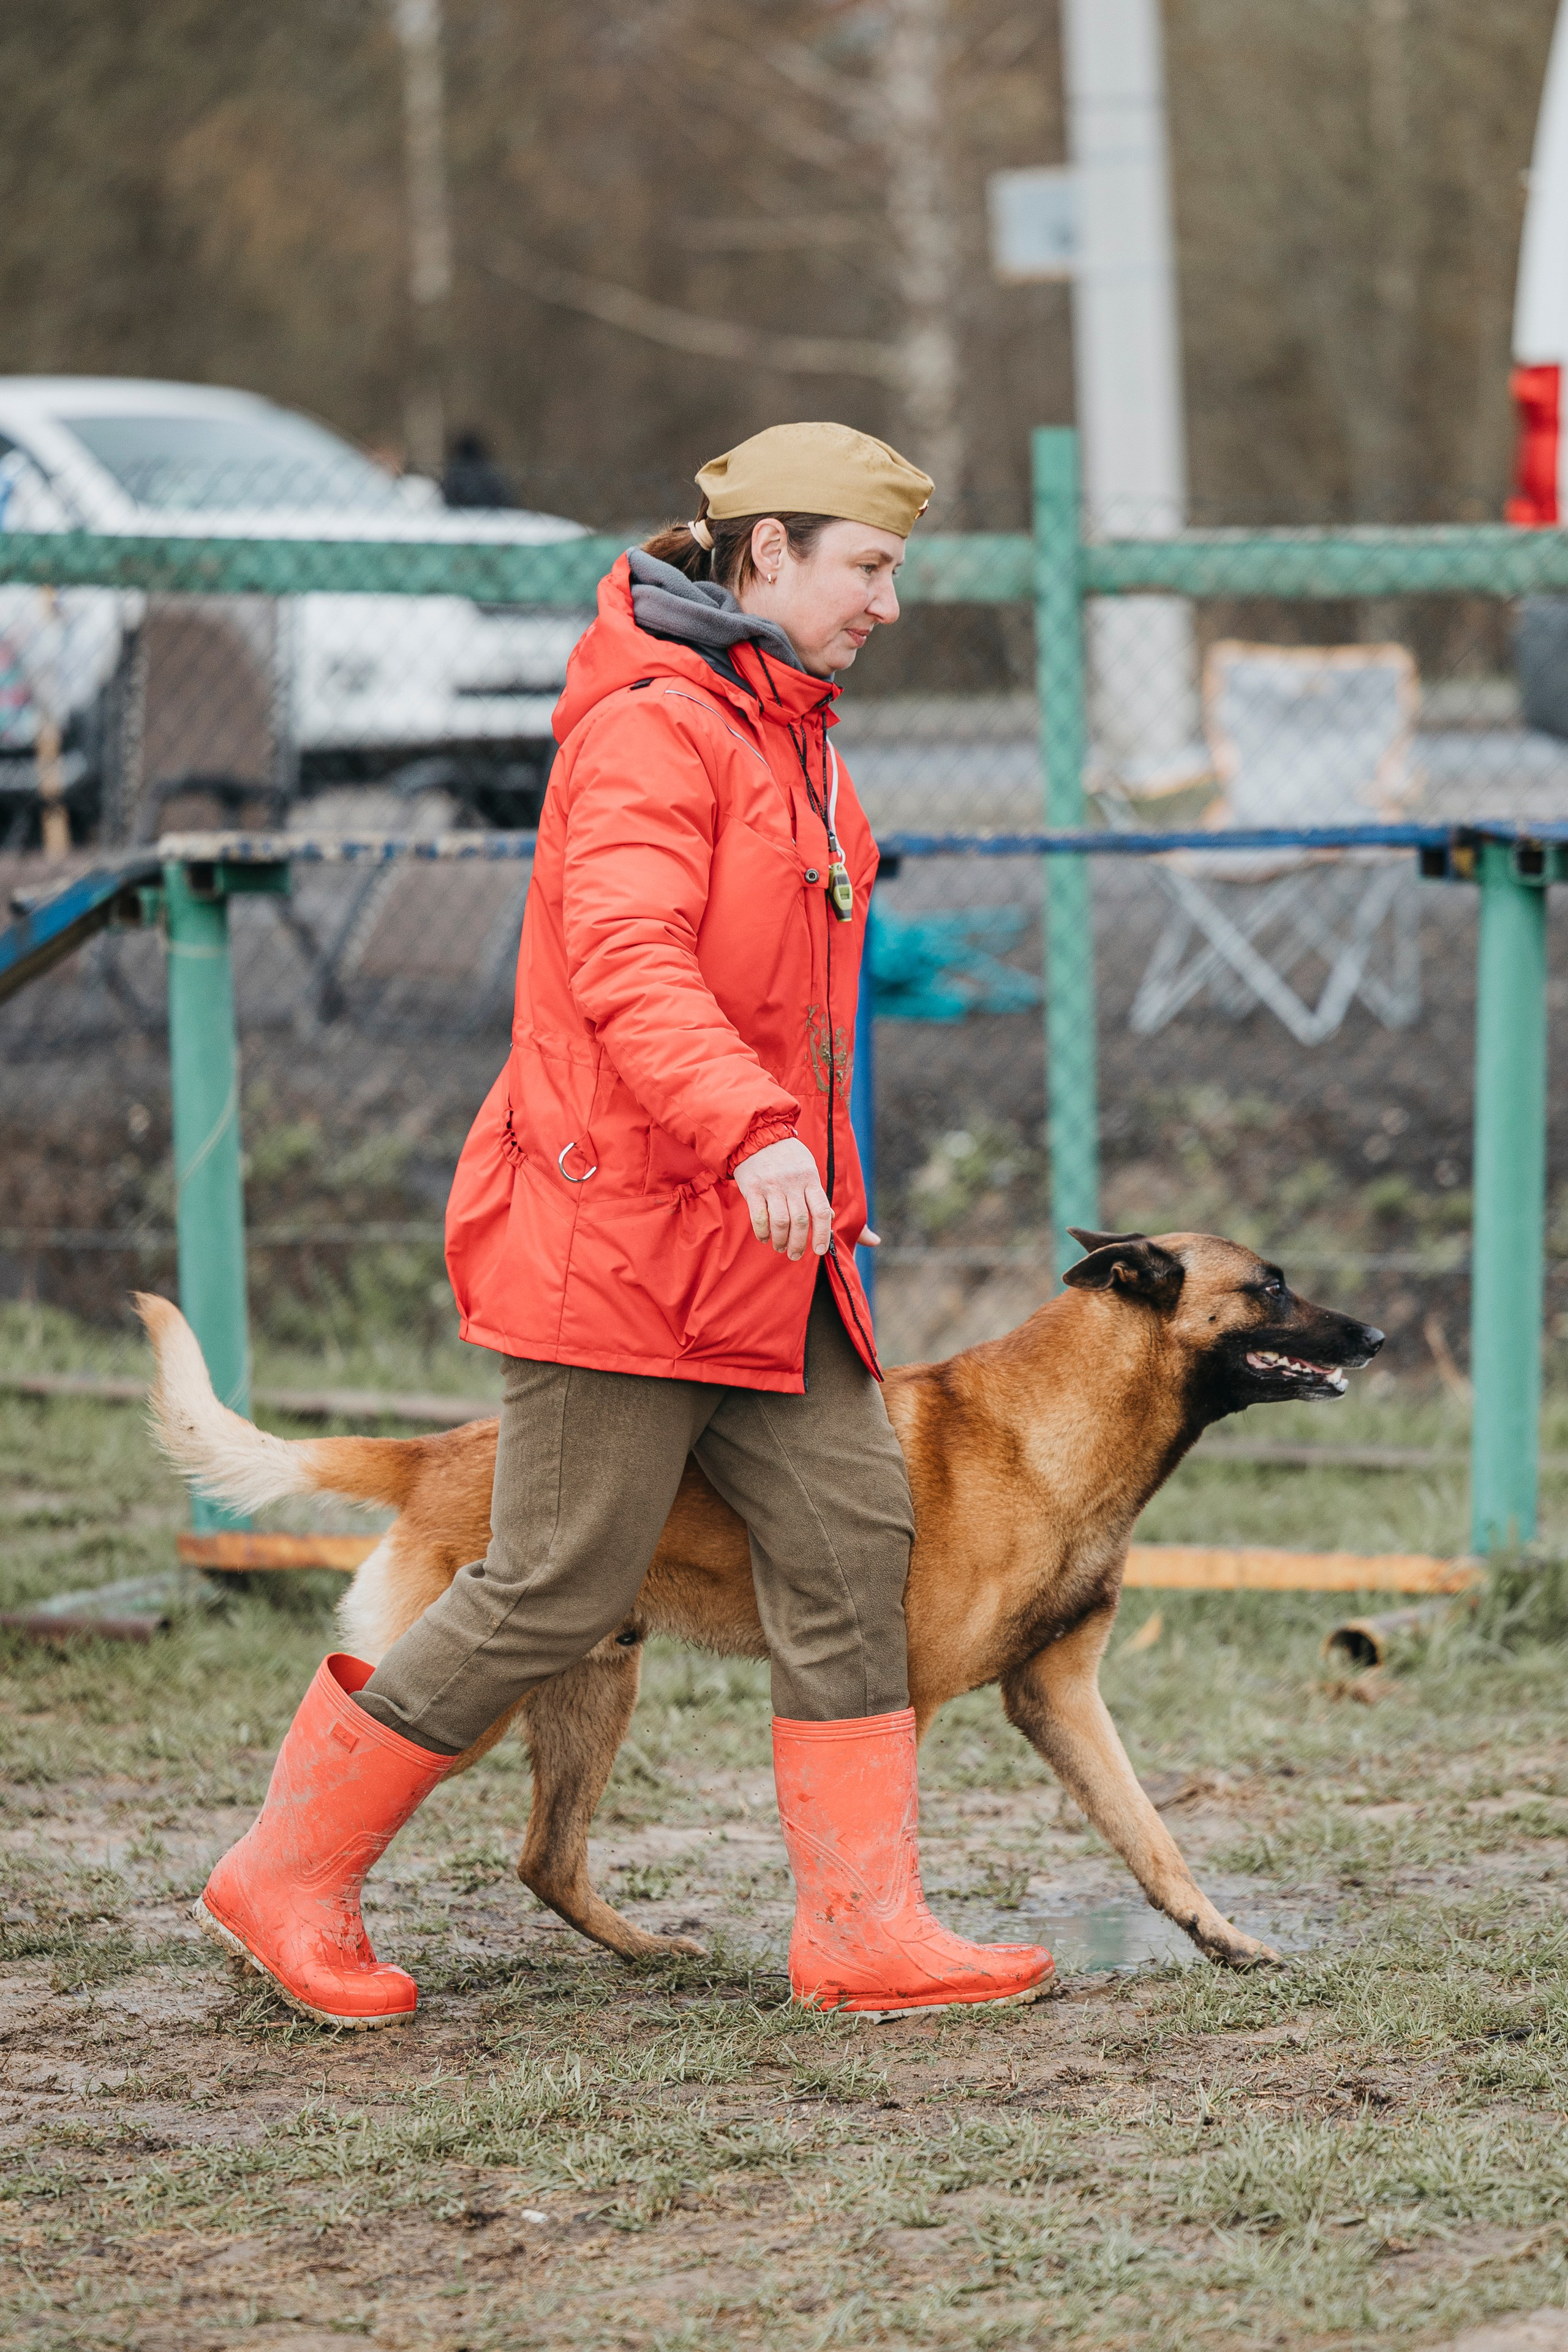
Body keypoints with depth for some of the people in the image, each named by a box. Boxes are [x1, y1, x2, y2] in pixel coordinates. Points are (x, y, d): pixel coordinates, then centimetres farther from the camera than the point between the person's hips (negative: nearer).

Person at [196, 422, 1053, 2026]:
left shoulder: (789, 738, 17)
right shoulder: (651, 729, -14)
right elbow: (628, 962, -28)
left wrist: (822, 1183, 23)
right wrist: (751, 1132, -41)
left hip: (765, 1254, 9)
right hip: (621, 1233, -9)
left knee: (851, 1544, 1)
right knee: (558, 1589, -4)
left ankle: (863, 1927, 4)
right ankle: (287, 1875, 10)